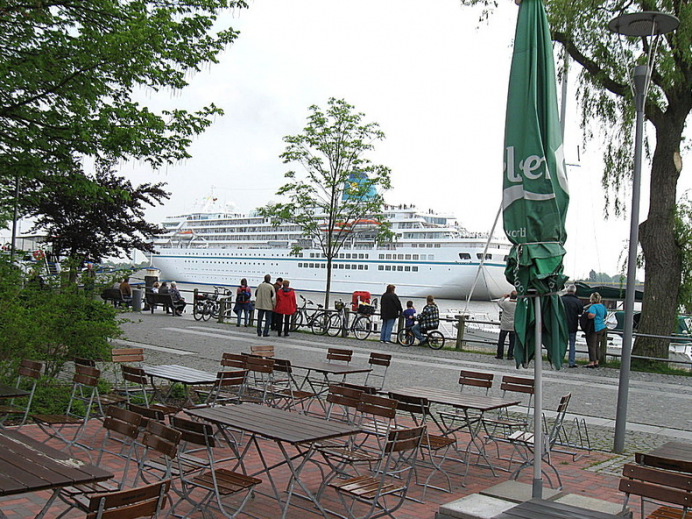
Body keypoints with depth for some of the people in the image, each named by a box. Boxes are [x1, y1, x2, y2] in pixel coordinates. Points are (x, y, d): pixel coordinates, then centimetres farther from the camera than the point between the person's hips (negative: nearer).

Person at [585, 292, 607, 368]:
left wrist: (586, 314, -16)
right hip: (601, 327, 8)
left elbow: (591, 315, -34)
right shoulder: (602, 306, 10)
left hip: (593, 328, -8)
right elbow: (605, 315, 26)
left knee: (592, 346, -3)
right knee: (597, 345, 15)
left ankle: (592, 362, -2)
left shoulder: (593, 307, -17)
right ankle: (596, 362, 18)